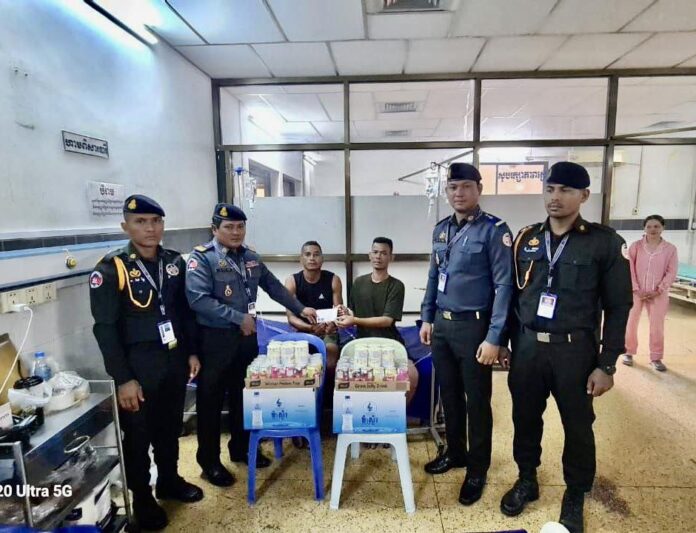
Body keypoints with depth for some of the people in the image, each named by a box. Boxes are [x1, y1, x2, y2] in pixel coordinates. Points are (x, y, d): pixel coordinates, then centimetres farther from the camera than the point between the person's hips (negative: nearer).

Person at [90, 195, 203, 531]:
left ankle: (169, 481, 42)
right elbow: (105, 328, -14)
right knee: (138, 435, 13)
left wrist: (192, 352, 8)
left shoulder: (174, 262, 2)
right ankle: (142, 500, 34)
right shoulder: (110, 269, -14)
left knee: (170, 428, 20)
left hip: (174, 361, 5)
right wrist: (123, 379, -15)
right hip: (138, 366, -4)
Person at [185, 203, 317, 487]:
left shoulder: (250, 258, 8)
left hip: (247, 336, 6)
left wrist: (300, 309, 11)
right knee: (211, 400, 7)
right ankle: (209, 461, 23)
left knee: (243, 395, 17)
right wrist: (239, 318, -21)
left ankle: (241, 448, 36)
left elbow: (273, 286, 16)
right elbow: (198, 299, -23)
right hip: (214, 339, -6)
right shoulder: (201, 258, -11)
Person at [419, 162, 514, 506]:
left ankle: (477, 471, 29)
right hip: (441, 325, 6)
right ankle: (455, 452, 40)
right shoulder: (441, 229, 8)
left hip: (473, 327, -6)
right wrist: (427, 319, 13)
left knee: (477, 401, 9)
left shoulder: (494, 230, -11)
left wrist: (494, 338, -17)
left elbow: (504, 286, -14)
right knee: (449, 394, 19)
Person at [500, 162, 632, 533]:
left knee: (578, 427, 13)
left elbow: (618, 308, -4)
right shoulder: (526, 239, 4)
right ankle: (527, 480, 38)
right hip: (527, 347, 3)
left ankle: (575, 497, 36)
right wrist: (508, 344, 8)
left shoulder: (604, 242, -5)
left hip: (575, 350, -2)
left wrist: (606, 364, -7)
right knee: (525, 419, 15)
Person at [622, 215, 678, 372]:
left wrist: (658, 291, -10)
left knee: (657, 326, 4)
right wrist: (636, 289, -10)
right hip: (636, 292, 0)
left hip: (658, 294, 0)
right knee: (631, 322, 7)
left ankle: (656, 358, 18)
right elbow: (630, 269, -3)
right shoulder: (636, 246, -1)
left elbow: (671, 273, -2)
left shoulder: (670, 249, -1)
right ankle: (629, 352, 22)